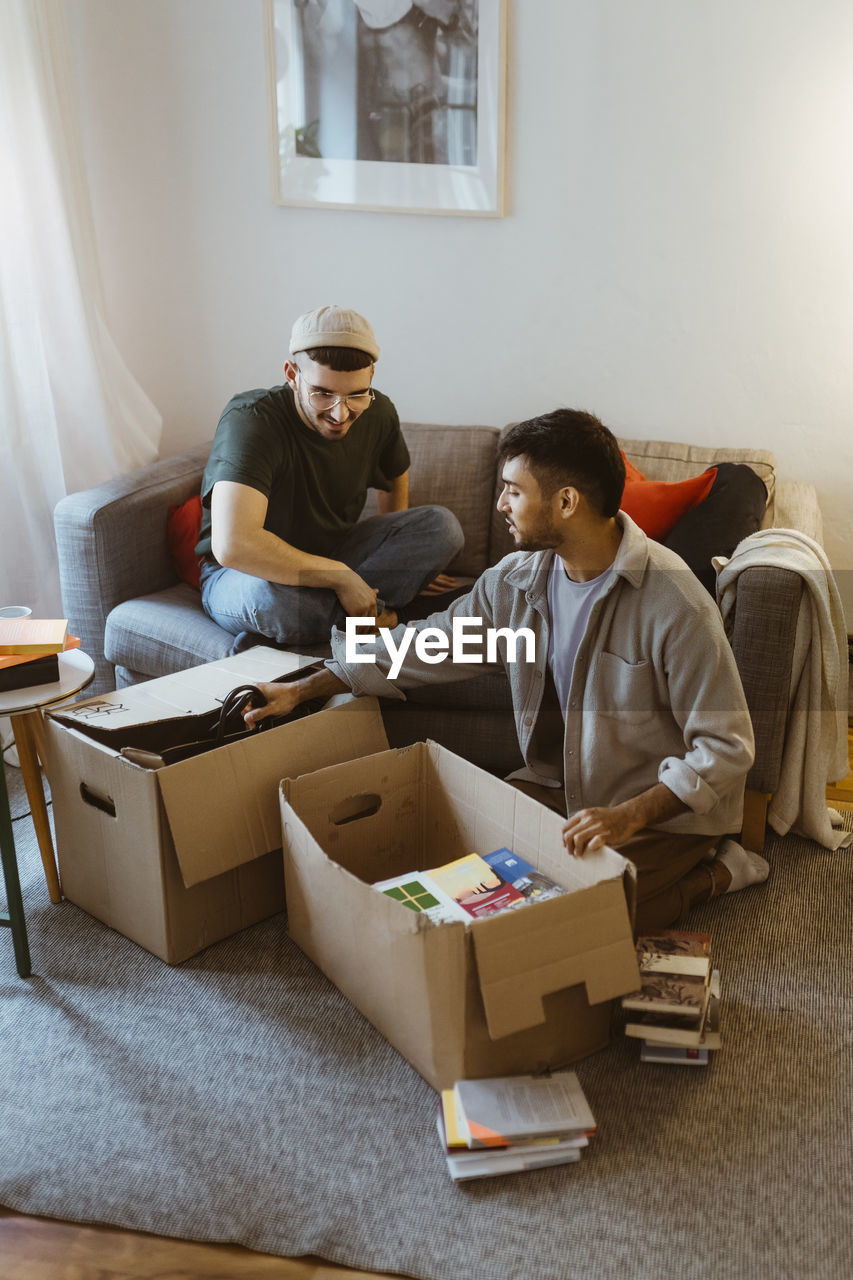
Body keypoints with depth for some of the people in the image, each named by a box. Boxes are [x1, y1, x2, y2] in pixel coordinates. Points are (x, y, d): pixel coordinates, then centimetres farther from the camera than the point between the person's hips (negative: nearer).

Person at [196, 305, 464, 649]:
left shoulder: (378, 414, -8)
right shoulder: (251, 419, -28)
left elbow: (394, 478, 18)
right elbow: (233, 546, -42)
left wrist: (406, 562, 20)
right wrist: (341, 577, -34)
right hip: (239, 577, -6)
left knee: (442, 526, -13)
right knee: (268, 594, -43)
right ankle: (372, 613, -12)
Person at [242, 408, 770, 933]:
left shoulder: (673, 604, -24)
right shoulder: (515, 580, -4)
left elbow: (726, 747, -22)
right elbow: (427, 645, 7)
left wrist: (628, 816, -33)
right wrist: (303, 689, 7)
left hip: (665, 811, -7)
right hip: (557, 787, 7)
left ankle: (709, 873, 3)